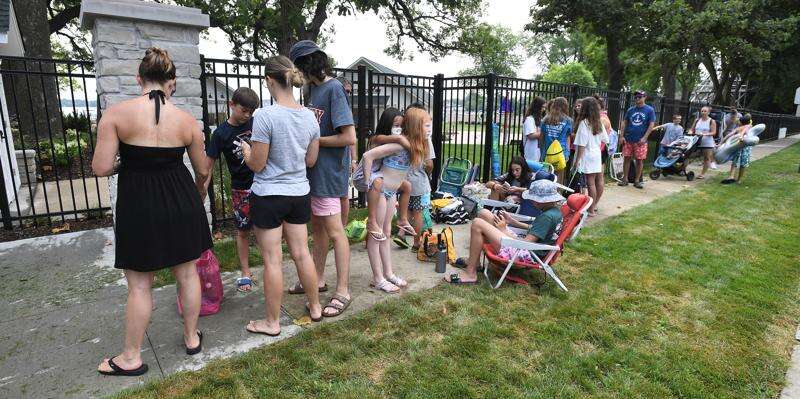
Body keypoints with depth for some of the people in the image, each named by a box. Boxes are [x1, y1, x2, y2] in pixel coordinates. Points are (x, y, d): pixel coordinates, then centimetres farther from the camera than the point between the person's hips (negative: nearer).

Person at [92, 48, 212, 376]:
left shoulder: (116, 113, -10)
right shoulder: (187, 120, -2)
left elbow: (101, 168, -12)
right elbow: (202, 171, 7)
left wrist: (125, 157, 10)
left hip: (138, 206, -2)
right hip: (181, 202, 2)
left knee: (139, 285, 11)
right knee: (187, 273, 16)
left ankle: (131, 358, 27)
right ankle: (192, 338, 33)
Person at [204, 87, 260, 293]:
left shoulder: (255, 123, -1)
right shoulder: (221, 133, -8)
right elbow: (208, 164, -6)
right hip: (241, 189, -1)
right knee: (243, 231, 9)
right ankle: (246, 273, 23)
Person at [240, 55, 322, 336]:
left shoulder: (265, 116, -17)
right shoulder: (309, 116, 0)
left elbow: (256, 164, -12)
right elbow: (311, 160, 7)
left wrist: (246, 150, 7)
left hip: (269, 195, -5)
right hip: (299, 194, 6)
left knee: (272, 259, 5)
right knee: (301, 253, 17)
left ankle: (272, 322, 20)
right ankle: (315, 307, 31)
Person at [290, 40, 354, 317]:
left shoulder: (334, 88, -15)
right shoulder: (313, 88, 12)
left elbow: (349, 137, -22)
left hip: (328, 172, -9)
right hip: (314, 171, 9)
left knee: (334, 231, -3)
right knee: (317, 225, 17)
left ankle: (343, 292, 9)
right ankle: (318, 279, 32)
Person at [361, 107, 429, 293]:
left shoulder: (415, 145, 2)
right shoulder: (401, 144, -24)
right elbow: (368, 156, -26)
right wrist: (368, 183, -21)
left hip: (391, 191, 9)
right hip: (379, 189, -9)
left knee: (385, 232, 16)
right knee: (375, 234, 2)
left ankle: (388, 273, 27)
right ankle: (378, 279, 12)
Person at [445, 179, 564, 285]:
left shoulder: (548, 216, -21)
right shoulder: (554, 209, 9)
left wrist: (504, 230, -11)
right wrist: (512, 222, 14)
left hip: (526, 255, -11)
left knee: (478, 224, -19)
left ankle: (470, 274, -11)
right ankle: (473, 260, 13)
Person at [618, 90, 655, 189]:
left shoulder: (649, 110, 1)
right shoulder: (630, 110, 9)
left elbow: (651, 125, -4)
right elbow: (624, 123, 10)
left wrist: (644, 138, -13)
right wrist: (622, 136, -1)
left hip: (641, 141, -2)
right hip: (628, 139, 2)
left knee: (639, 160, 3)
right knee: (627, 158, 2)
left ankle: (637, 181, 12)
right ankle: (625, 179, 10)